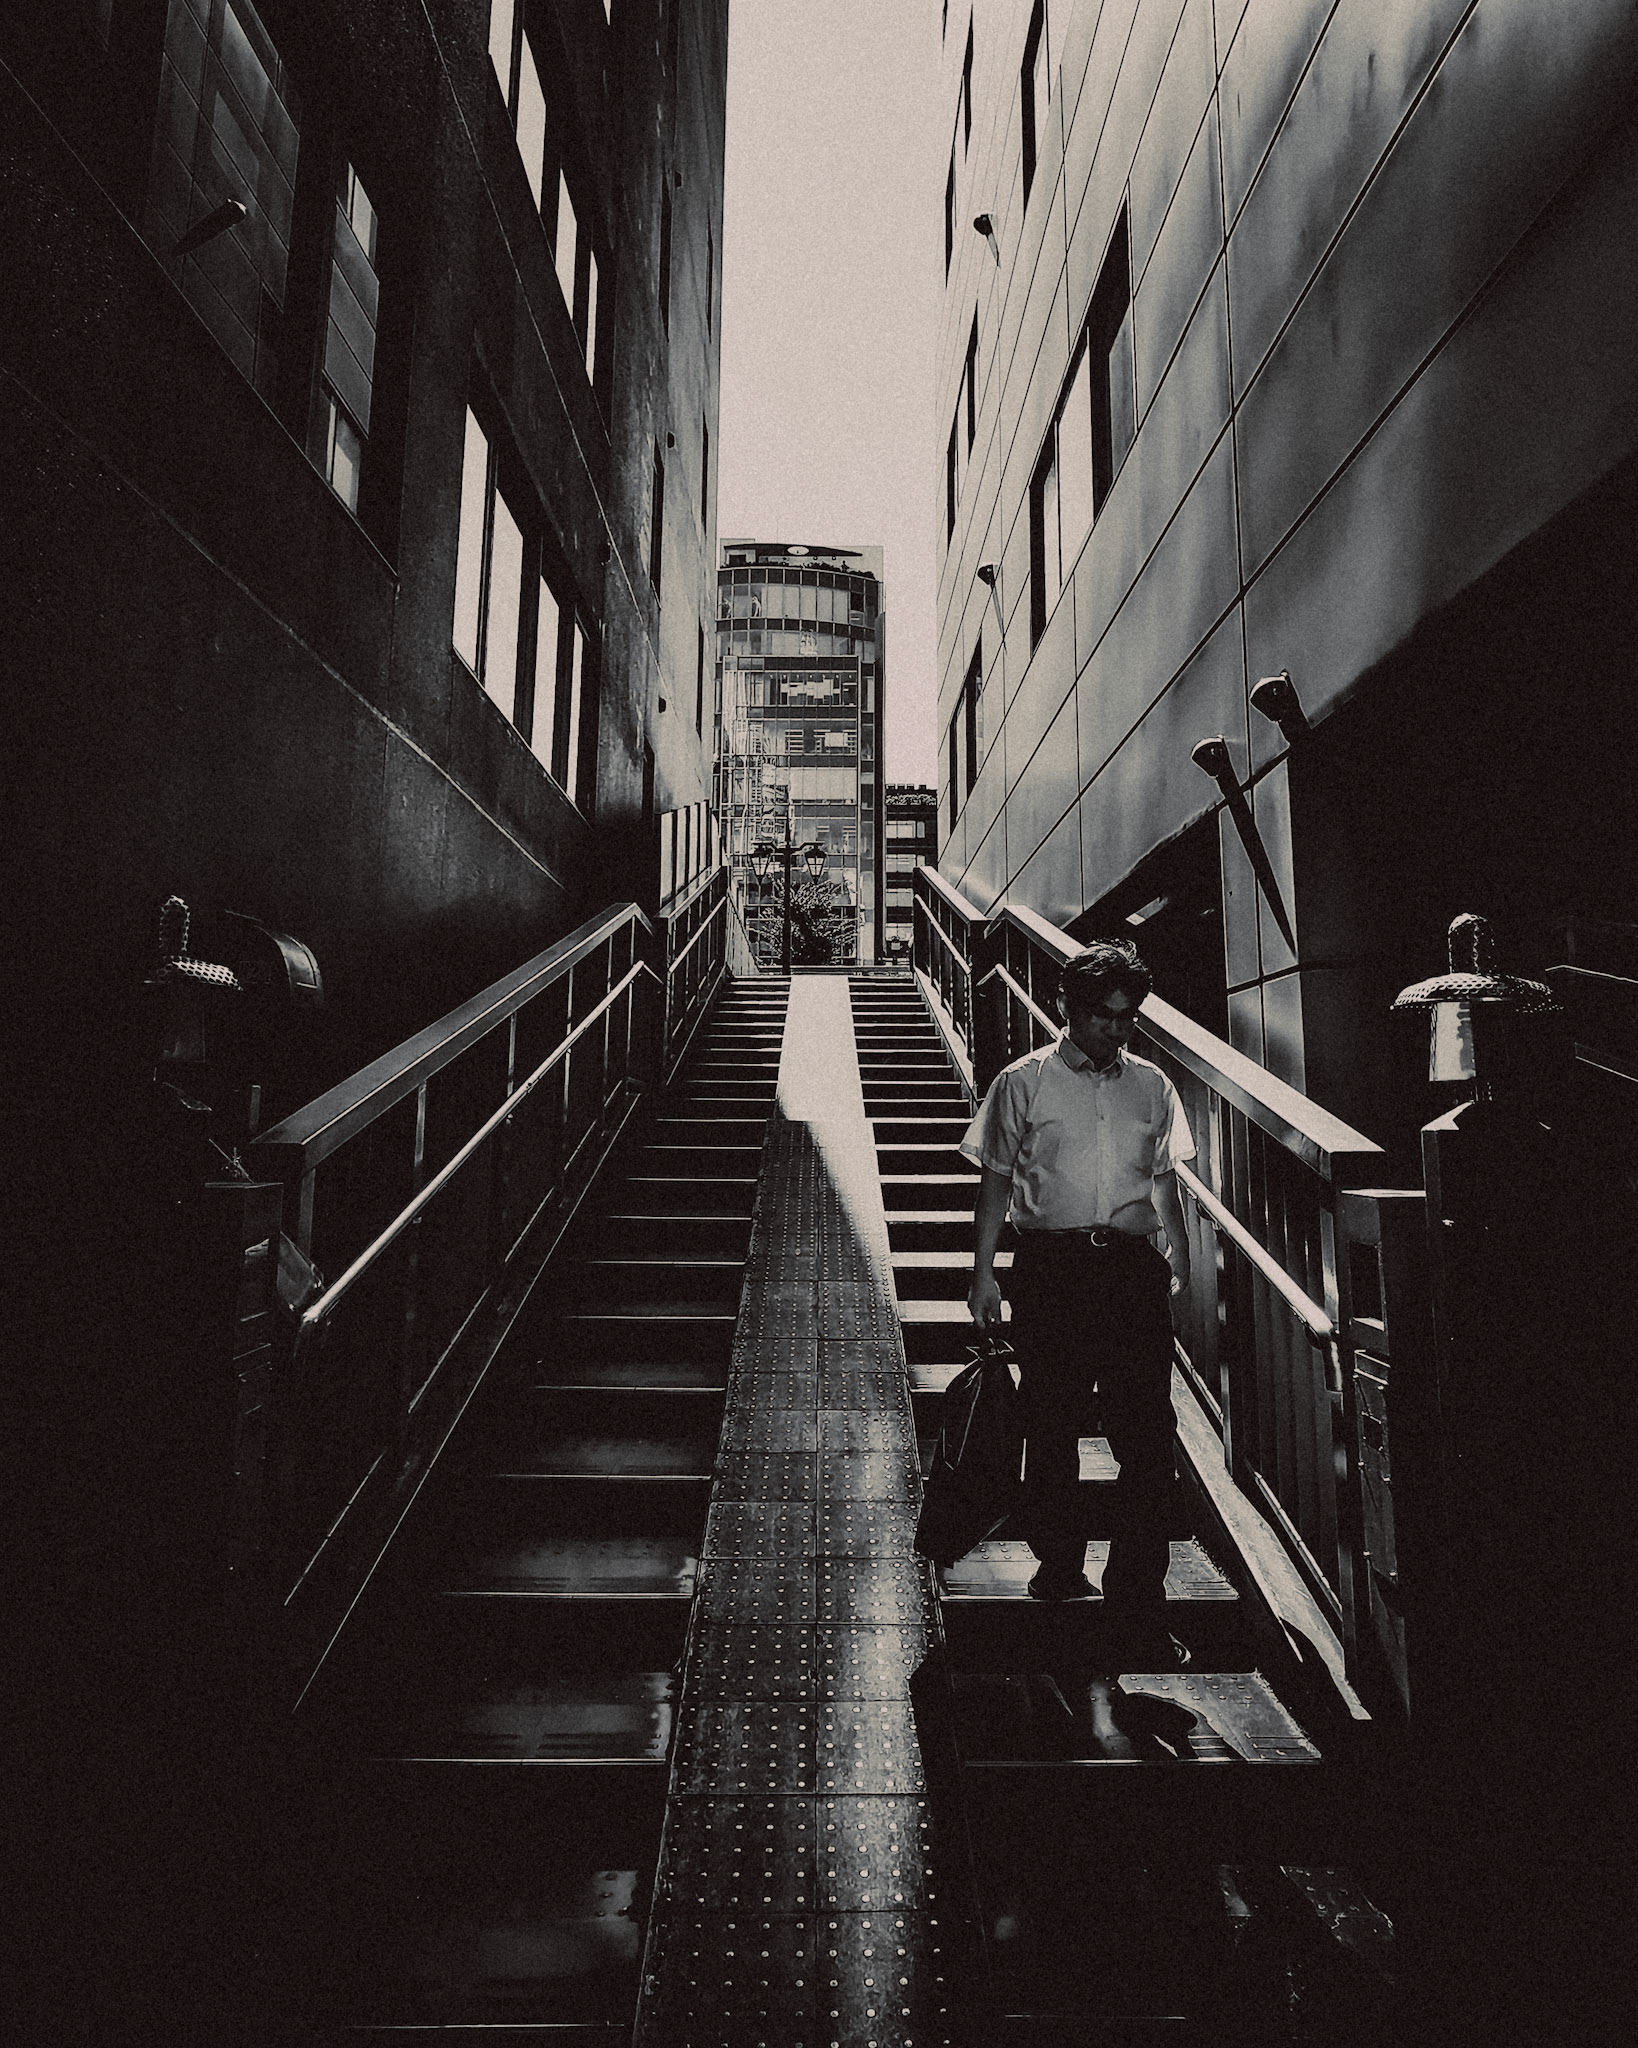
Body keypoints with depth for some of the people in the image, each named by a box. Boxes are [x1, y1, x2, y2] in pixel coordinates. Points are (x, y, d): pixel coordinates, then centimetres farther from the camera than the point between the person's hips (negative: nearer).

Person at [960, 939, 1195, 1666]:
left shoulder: (1150, 1086, 11)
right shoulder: (1024, 1083, 2)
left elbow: (1163, 1178, 20)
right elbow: (997, 1179, 4)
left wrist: (1178, 1249, 11)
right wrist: (983, 1271, 1)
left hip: (1132, 1265, 2)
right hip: (1050, 1265, -2)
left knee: (1148, 1436, -2)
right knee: (1052, 1428, 10)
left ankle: (1139, 1613, 8)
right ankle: (1060, 1565, 32)